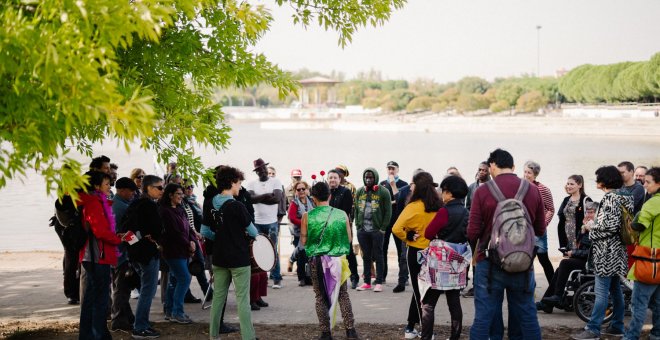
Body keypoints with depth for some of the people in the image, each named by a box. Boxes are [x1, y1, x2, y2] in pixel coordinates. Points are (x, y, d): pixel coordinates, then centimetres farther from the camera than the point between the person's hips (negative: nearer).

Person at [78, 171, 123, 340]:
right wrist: (119, 240, -9)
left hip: (91, 257, 10)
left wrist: (116, 236, 6)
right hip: (99, 256, -10)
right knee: (101, 296, -6)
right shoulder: (94, 203, -14)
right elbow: (100, 231, -20)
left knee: (91, 297, 14)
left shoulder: (99, 202, 16)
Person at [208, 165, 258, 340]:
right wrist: (245, 233, 11)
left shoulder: (212, 206, 3)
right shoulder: (237, 206, -17)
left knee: (218, 297, 13)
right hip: (239, 258, -6)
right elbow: (253, 232, -10)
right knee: (243, 299, -3)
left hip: (219, 258, 6)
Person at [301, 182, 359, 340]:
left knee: (321, 297, 9)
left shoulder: (308, 216, -8)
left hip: (318, 261, -1)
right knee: (343, 295, 15)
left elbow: (303, 241, -4)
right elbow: (348, 239, 4)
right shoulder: (341, 214, -3)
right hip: (338, 260, 1)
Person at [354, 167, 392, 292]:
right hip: (362, 230, 4)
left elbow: (388, 212, -4)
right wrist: (358, 225, 5)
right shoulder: (359, 192, 11)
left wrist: (383, 228, -8)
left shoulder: (383, 192, -3)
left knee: (378, 256, 0)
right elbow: (356, 210, 14)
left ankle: (379, 283, 5)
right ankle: (367, 282, 15)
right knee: (366, 256, 9)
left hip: (377, 230, -4)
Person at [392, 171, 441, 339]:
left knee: (419, 291, 9)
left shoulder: (414, 207, -17)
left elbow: (396, 229, -23)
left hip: (416, 251, -4)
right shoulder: (438, 207, -4)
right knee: (421, 289, 18)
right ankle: (411, 326, 22)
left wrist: (407, 237, -8)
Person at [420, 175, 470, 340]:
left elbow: (428, 233, -12)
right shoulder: (466, 213, 6)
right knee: (454, 302, 12)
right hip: (458, 263, 7)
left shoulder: (445, 211, -16)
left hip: (441, 262, -7)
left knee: (428, 303, -2)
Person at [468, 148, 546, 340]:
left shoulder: (483, 191, -9)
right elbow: (540, 230, 8)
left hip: (490, 264, -2)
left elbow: (472, 232, -11)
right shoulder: (532, 191, 0)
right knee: (526, 317, 11)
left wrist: (476, 244, 11)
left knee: (484, 317, 3)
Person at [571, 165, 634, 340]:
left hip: (606, 252, -10)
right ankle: (617, 326, 21)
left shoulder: (610, 198, -15)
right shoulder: (623, 196, 13)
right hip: (617, 250, 10)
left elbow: (610, 225, -23)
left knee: (601, 291, -9)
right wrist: (596, 219, 15)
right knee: (615, 289, 15)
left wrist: (591, 229, -9)